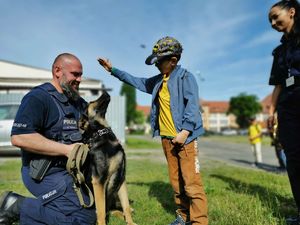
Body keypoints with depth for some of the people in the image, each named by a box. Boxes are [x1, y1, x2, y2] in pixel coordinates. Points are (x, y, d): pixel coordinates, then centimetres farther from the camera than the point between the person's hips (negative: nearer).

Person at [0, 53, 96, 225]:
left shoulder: (79, 103, 13)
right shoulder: (38, 98, -12)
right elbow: (19, 137, -24)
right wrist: (66, 149, -23)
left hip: (71, 169, 9)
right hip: (46, 173, -9)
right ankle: (16, 207, -3)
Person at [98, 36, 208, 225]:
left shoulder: (186, 77, -5)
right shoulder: (157, 81, 16)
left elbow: (192, 105, -14)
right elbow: (135, 81, 26)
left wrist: (184, 131, -22)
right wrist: (113, 70, 24)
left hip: (184, 137, -7)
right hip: (166, 138, 7)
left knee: (191, 182, -7)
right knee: (176, 181, 12)